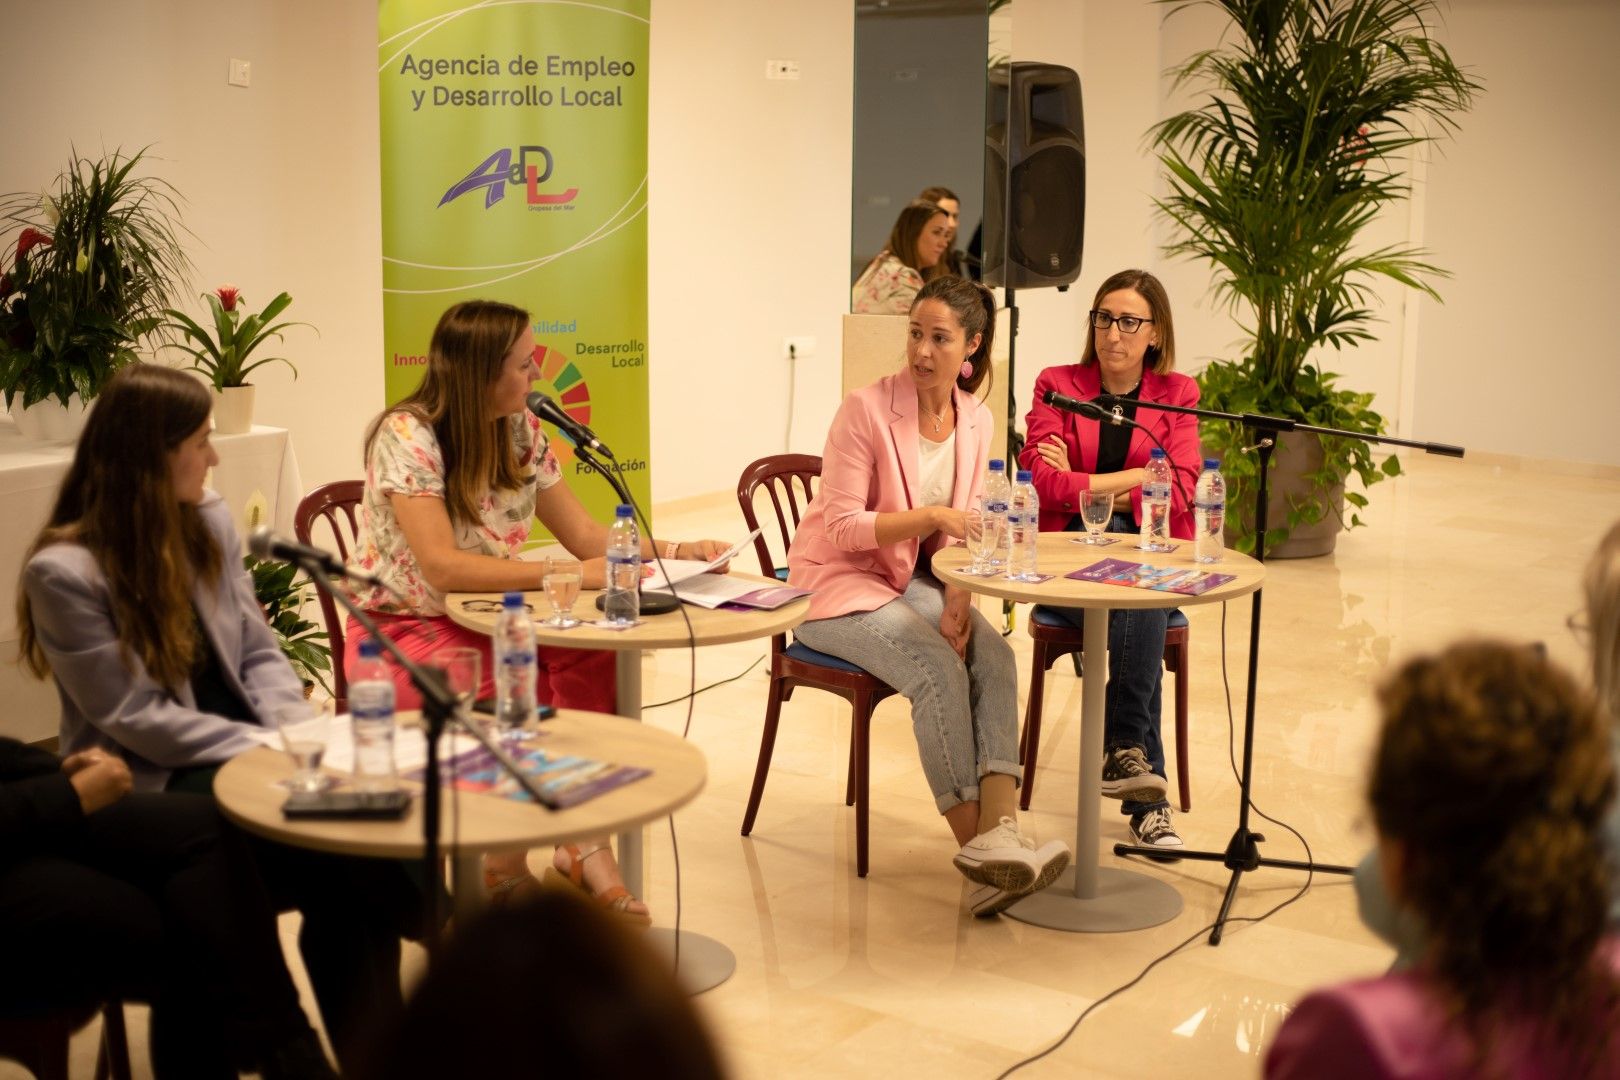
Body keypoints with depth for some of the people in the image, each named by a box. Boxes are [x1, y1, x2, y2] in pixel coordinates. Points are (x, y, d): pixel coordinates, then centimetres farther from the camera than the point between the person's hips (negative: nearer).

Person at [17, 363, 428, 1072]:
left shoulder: (209, 521, 5)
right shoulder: (64, 570, -14)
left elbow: (258, 652, 9)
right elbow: (135, 718, -15)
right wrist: (266, 750, -20)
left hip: (241, 753, 5)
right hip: (152, 788, -5)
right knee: (340, 858, -27)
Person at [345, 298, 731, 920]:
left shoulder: (519, 430, 3)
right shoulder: (407, 435, -18)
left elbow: (585, 535, 8)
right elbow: (442, 567, -28)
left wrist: (670, 551, -8)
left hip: (488, 623, 6)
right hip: (402, 634, -6)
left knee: (592, 655, -26)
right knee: (530, 693, -33)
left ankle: (582, 843, -24)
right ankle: (506, 867, -15)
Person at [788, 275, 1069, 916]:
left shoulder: (976, 422, 1)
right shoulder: (867, 410, -17)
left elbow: (960, 530, 5)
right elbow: (842, 528, -18)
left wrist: (957, 600, -14)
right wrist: (931, 516, -30)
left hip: (911, 580, 5)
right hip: (838, 581, -5)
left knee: (995, 657, -23)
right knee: (940, 668, -29)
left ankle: (999, 833, -35)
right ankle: (976, 842, -22)